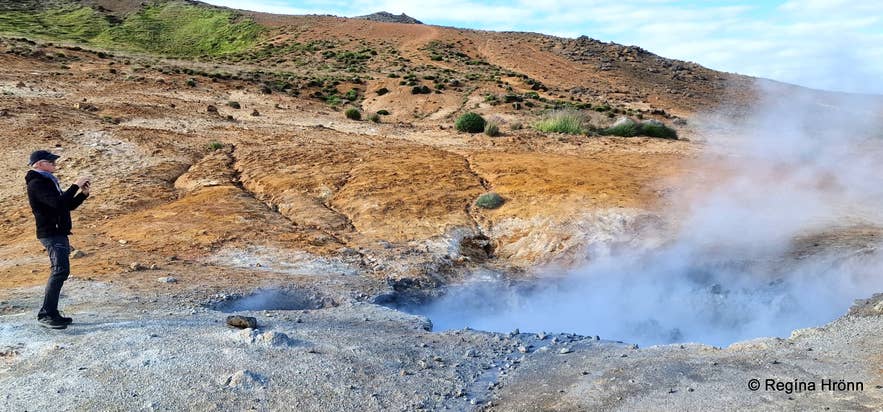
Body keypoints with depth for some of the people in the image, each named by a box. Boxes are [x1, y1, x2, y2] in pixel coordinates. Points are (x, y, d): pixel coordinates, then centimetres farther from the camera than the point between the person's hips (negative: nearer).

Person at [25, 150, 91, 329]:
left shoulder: (48, 181, 20)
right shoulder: (37, 183, -11)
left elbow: (68, 205, 20)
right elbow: (58, 203, -25)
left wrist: (83, 193, 5)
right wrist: (75, 186, -19)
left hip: (58, 233, 10)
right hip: (51, 234, -10)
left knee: (60, 272, 9)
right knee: (60, 271, -15)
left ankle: (52, 313, 13)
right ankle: (45, 314, -13)